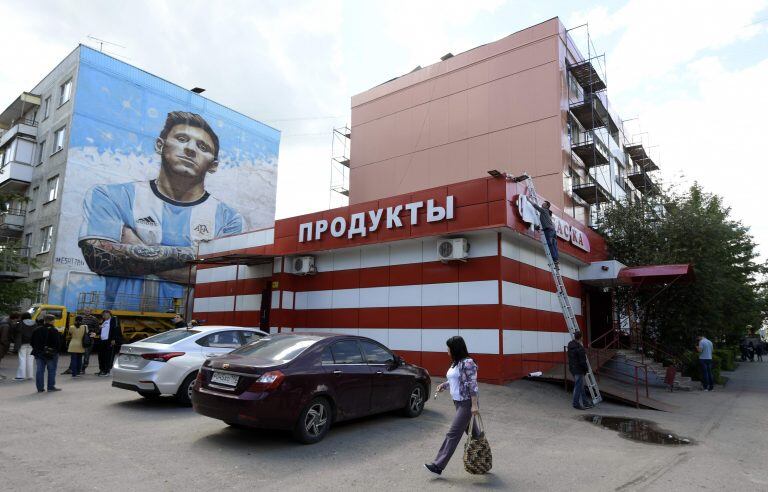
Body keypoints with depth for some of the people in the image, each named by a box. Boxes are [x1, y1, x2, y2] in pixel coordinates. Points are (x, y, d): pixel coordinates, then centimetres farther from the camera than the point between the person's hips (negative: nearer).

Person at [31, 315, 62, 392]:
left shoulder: (37, 330, 3)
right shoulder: (54, 331, -14)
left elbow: (32, 342, 10)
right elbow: (58, 343, -14)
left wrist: (36, 350, 19)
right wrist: (56, 350, 2)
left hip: (39, 354, 5)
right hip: (51, 354, -5)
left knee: (39, 370, 9)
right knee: (51, 370, 4)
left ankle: (40, 388, 11)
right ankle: (51, 387, 7)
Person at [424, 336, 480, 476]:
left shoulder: (467, 362, -18)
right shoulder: (455, 363, 10)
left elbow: (473, 385, -20)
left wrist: (474, 405, -22)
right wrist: (444, 385, 5)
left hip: (467, 403, -9)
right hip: (458, 402, 9)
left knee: (453, 434, -7)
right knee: (472, 431, 17)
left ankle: (438, 466, -5)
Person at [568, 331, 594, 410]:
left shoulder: (570, 345, 3)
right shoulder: (580, 348, -25)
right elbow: (582, 361, -21)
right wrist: (587, 368, -5)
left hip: (572, 368, 9)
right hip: (579, 370, -9)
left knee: (580, 386, 18)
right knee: (578, 387, 2)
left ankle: (586, 402, 30)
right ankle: (576, 403, 11)